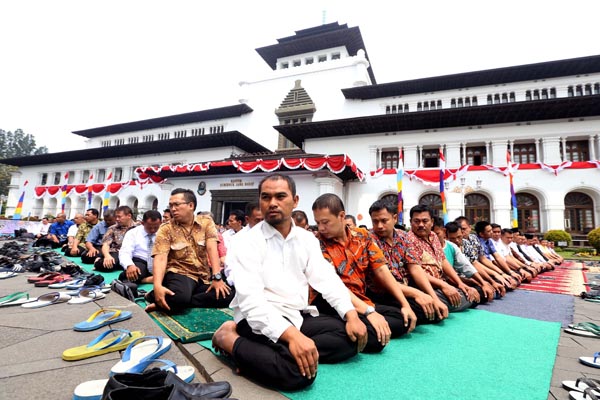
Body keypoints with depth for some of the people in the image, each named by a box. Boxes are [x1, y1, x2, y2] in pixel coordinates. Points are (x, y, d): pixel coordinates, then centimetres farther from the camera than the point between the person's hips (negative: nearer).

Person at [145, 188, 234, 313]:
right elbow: (160, 258, -12)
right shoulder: (166, 229, 0)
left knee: (229, 293, -23)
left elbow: (212, 249, -8)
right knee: (180, 297, -40)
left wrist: (217, 277, -21)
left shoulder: (206, 222, 3)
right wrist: (158, 286, -30)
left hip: (204, 276, 5)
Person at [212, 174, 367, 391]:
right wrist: (291, 335, -35)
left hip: (298, 317, 6)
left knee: (353, 336, -8)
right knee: (299, 370, -30)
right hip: (262, 322, -6)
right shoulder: (248, 243, -11)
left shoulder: (307, 239, 7)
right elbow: (250, 299, -22)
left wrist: (351, 315, -12)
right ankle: (229, 338, -8)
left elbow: (327, 279, 3)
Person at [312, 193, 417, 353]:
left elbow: (381, 270, 6)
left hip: (363, 302, 7)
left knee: (405, 318, -5)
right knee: (374, 337, -29)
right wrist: (368, 312, -28)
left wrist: (405, 304, 1)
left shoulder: (362, 236, 6)